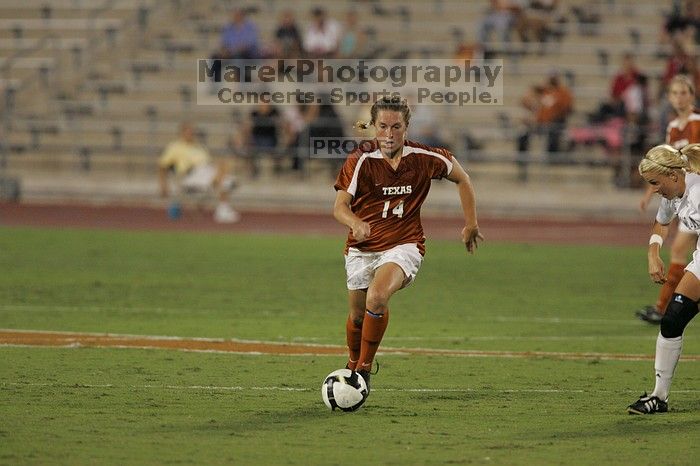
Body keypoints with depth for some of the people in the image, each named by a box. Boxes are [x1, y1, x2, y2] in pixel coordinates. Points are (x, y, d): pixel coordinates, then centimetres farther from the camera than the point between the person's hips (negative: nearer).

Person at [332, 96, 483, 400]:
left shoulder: (424, 158, -8)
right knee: (358, 315, 10)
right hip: (361, 249, 2)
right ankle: (352, 366, 41)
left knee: (377, 298, -29)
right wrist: (356, 223, -40)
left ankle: (364, 371, -16)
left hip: (403, 246, -2)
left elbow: (461, 178, 9)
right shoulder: (360, 160, -12)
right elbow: (340, 206, -17)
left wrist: (471, 225, 10)